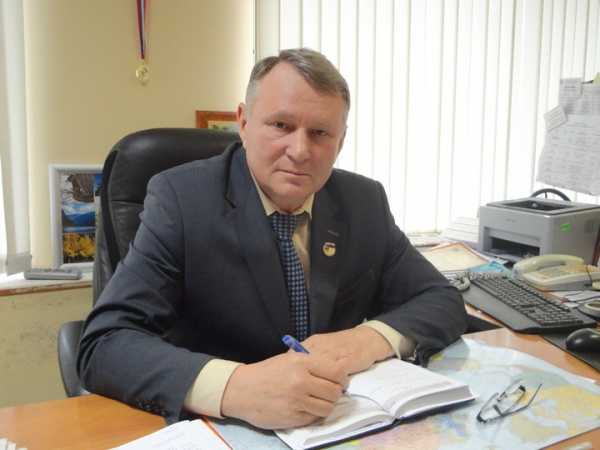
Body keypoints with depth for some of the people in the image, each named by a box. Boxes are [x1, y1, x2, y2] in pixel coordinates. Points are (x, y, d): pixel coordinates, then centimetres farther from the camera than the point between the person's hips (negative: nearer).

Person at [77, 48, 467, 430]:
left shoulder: (365, 202, -2)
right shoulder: (182, 198, -14)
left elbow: (444, 303, 1)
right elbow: (105, 346, -21)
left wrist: (369, 339, -19)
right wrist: (237, 387, -37)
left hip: (343, 426, 4)